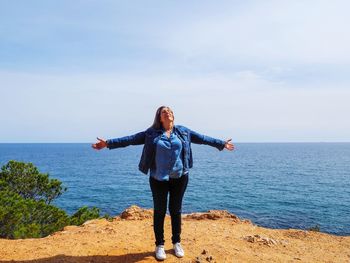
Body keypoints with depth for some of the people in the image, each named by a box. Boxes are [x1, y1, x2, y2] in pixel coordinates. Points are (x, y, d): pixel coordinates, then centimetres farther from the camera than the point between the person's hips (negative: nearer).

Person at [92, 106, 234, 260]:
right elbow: (131, 139, -5)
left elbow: (202, 138, 10)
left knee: (176, 210, 13)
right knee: (159, 211, 8)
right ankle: (159, 245, 25)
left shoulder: (183, 131, 5)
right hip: (159, 179, -1)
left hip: (180, 177, 2)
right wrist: (109, 143, -10)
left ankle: (177, 243, 30)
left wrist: (221, 144, 14)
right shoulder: (151, 133, -2)